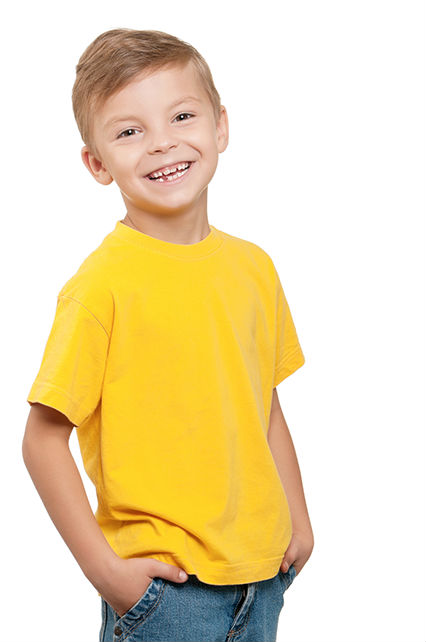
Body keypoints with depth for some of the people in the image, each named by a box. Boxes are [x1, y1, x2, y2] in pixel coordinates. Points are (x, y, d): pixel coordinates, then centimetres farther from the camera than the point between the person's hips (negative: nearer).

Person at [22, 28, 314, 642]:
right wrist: (103, 567, -14)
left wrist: (297, 516, 10)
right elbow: (43, 438, -13)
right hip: (160, 582, -5)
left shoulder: (253, 268, 3)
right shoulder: (101, 283, -15)